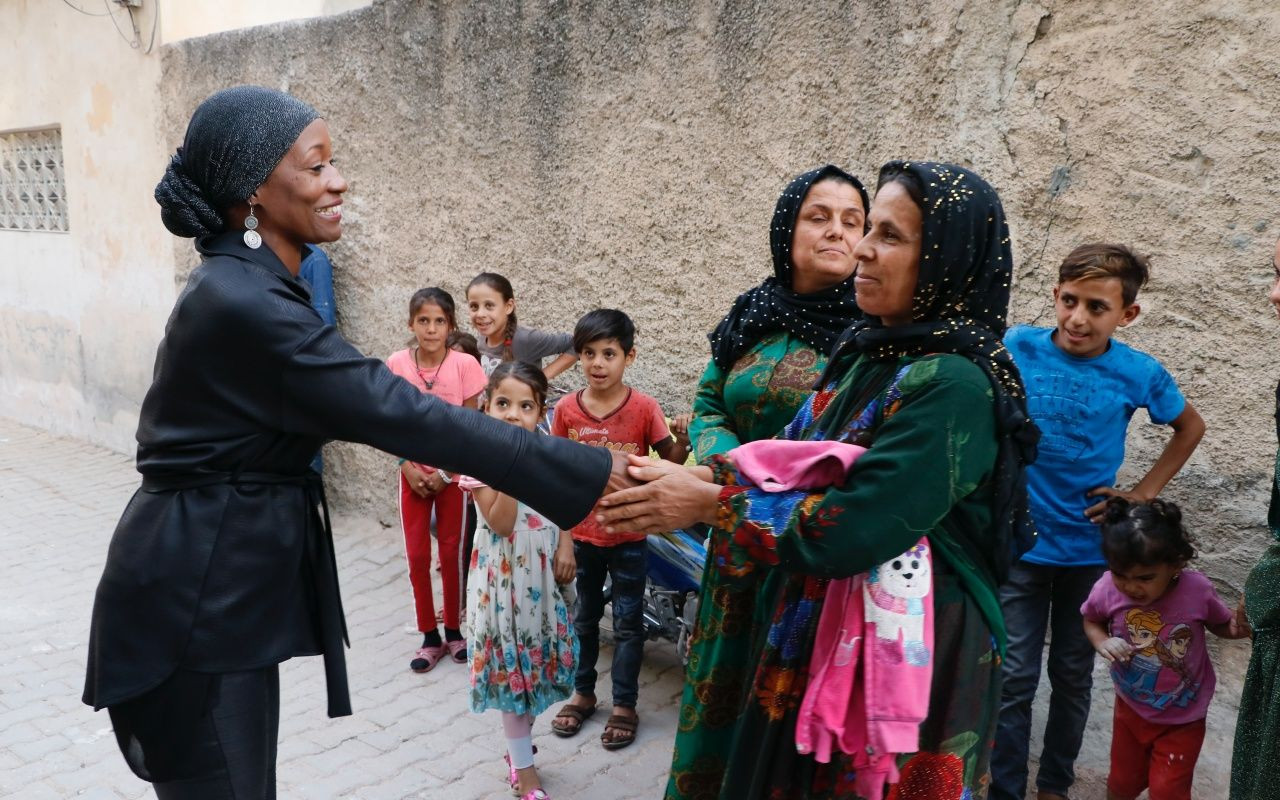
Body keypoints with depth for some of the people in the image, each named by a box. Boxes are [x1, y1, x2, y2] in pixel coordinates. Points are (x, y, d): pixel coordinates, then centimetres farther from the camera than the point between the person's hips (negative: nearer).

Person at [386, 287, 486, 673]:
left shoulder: (464, 365, -12)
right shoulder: (396, 364, -7)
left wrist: (444, 473, -10)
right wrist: (408, 468, -9)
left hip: (452, 471, -2)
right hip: (412, 472, 2)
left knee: (452, 552, 7)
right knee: (417, 554, 5)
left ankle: (454, 631, 23)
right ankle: (430, 636, 18)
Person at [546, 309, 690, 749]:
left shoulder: (644, 407, -13)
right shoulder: (567, 409, -7)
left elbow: (669, 460, -7)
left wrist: (683, 441, -28)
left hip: (629, 535, -2)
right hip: (582, 533, 3)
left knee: (628, 621, 10)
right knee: (584, 617, 19)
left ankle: (624, 704, 25)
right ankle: (582, 692, 37)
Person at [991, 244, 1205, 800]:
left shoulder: (1139, 373, -8)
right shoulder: (1018, 348, -11)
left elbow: (1190, 427, 11)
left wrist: (1144, 492, 1)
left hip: (1092, 549, 1)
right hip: (1020, 543, -1)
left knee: (1073, 675, 16)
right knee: (1014, 677, 3)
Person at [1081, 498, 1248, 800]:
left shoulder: (1197, 590, -27)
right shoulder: (1108, 588, -25)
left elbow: (1223, 625, -5)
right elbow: (1091, 621, -3)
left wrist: (1244, 624, -27)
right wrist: (1102, 642, -23)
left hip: (1182, 719, -2)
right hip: (1131, 708, 2)